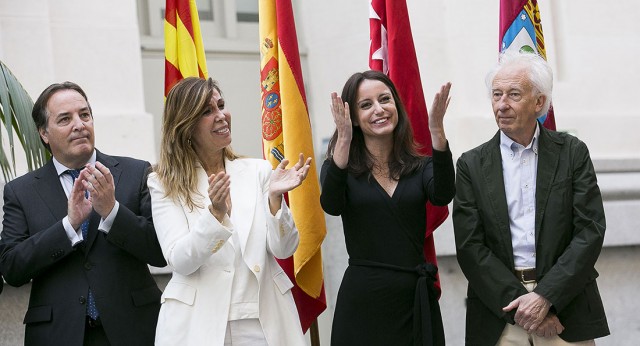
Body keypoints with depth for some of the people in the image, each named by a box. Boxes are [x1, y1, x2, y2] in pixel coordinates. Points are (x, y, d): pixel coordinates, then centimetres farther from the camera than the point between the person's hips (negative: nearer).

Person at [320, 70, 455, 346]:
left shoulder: (421, 167, 6)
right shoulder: (341, 168, 1)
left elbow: (443, 195, -15)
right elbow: (331, 206, -19)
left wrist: (436, 130, -27)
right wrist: (344, 139, -29)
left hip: (417, 298, 2)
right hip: (363, 299, -2)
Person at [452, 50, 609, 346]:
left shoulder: (572, 152, 3)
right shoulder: (472, 165, 4)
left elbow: (590, 231, -4)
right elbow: (470, 247, -2)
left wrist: (545, 297, -13)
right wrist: (519, 301, -12)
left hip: (564, 304, 0)